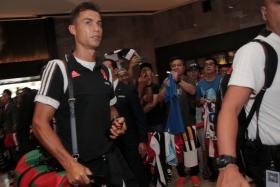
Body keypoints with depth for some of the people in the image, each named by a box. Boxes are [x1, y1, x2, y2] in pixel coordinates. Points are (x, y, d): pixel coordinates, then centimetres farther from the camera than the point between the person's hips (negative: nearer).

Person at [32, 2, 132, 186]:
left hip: (111, 160, 6)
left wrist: (117, 123, -1)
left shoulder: (105, 71, 8)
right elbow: (40, 123, -14)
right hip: (79, 165, -5)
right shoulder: (59, 68, -10)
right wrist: (70, 164, -21)